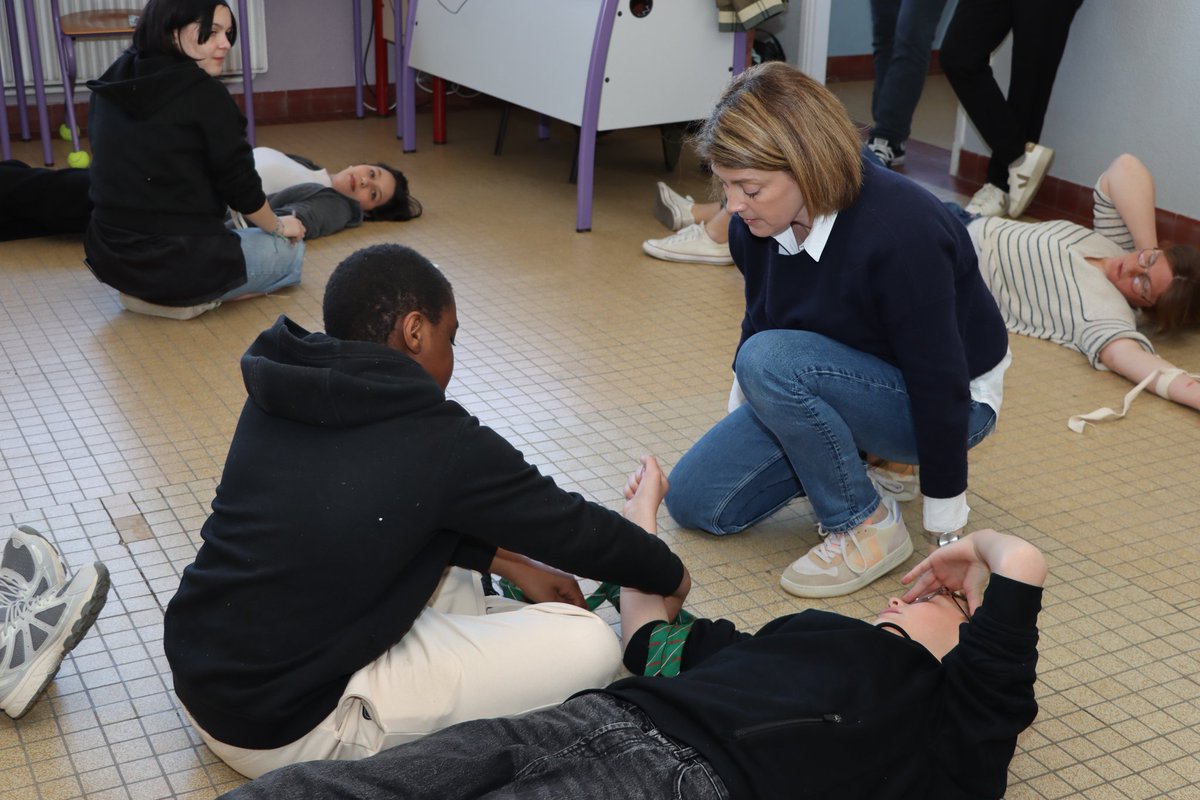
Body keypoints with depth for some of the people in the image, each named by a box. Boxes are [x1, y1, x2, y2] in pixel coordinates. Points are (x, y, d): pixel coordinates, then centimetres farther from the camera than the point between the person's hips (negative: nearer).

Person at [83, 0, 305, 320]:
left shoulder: (111, 85, 5)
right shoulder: (205, 94, -16)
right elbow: (240, 186, -10)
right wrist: (279, 226, 11)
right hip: (182, 265, -7)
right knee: (289, 249, 18)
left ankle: (143, 291, 13)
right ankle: (191, 297, -1)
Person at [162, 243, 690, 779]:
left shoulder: (279, 394, 2)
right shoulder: (439, 441, -18)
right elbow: (572, 526, -4)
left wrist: (508, 564, 17)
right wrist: (672, 576, 15)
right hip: (282, 729, -8)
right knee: (588, 647, -7)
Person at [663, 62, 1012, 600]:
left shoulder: (900, 234, -33)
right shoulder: (756, 226, -12)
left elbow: (940, 386, -28)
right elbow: (758, 326, 6)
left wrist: (946, 536, -22)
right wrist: (735, 440, 18)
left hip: (950, 403, -7)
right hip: (848, 382, 7)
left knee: (771, 361, -34)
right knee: (694, 501, -2)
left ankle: (868, 528, -15)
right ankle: (854, 453, 14)